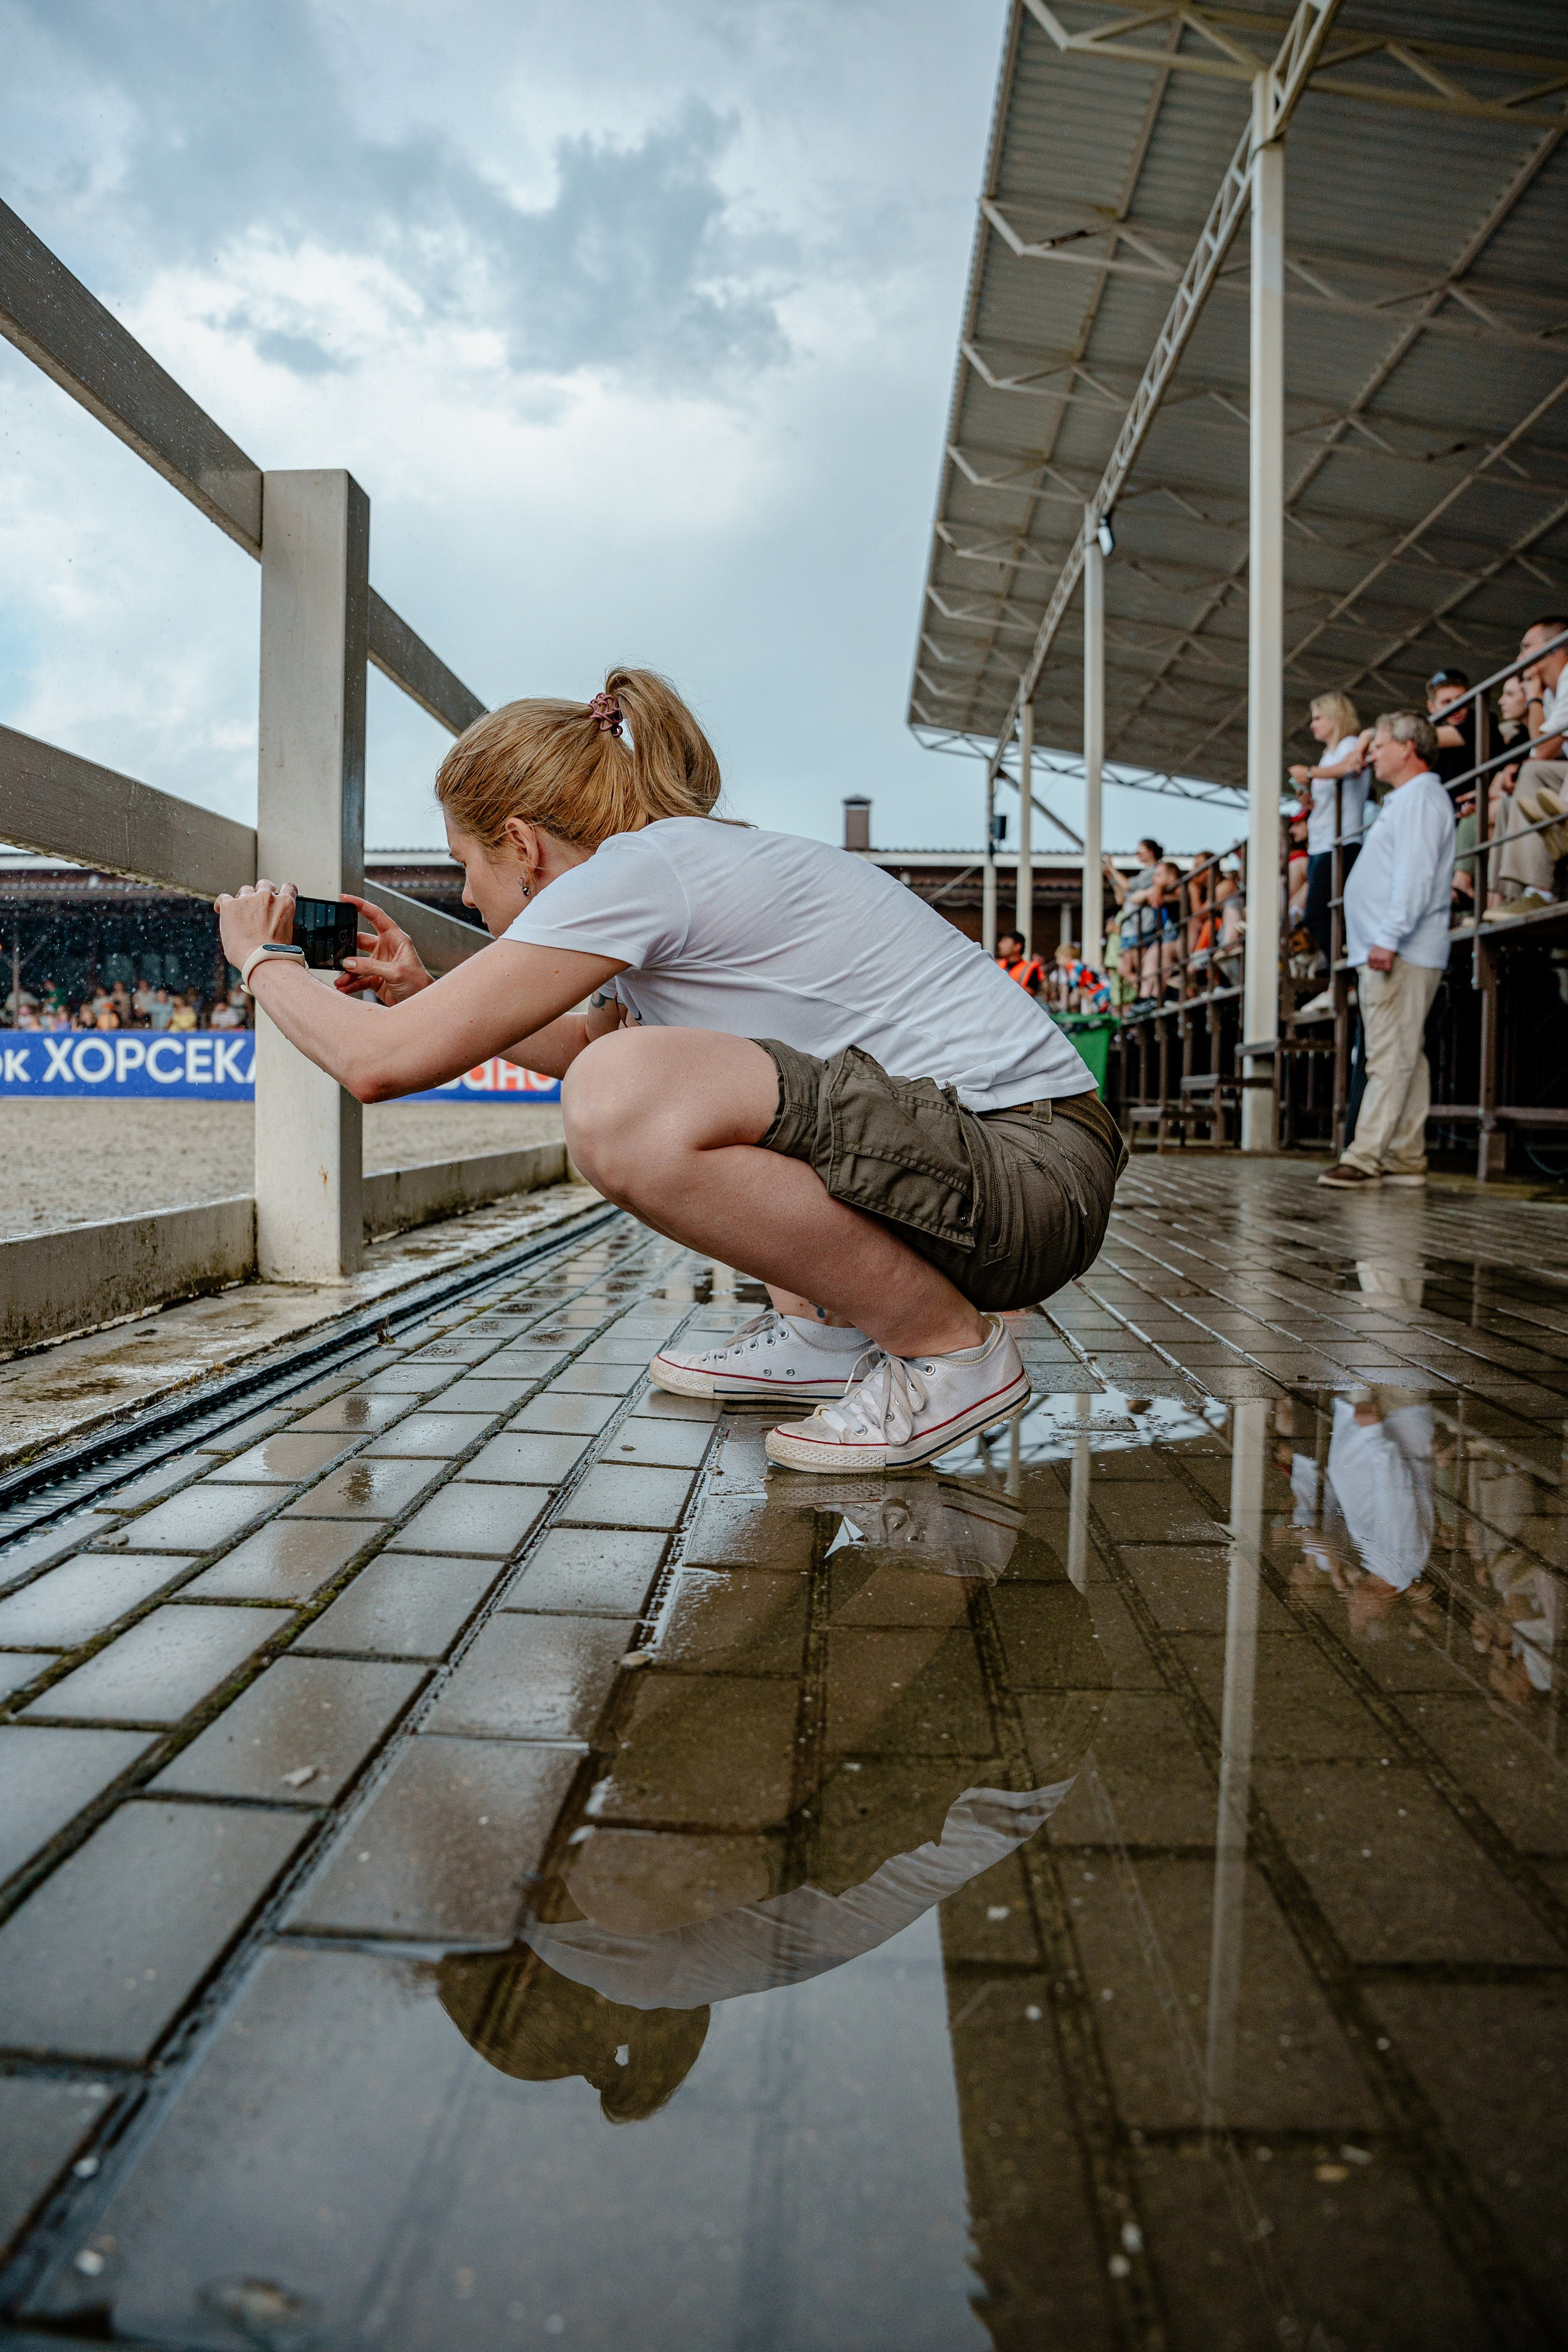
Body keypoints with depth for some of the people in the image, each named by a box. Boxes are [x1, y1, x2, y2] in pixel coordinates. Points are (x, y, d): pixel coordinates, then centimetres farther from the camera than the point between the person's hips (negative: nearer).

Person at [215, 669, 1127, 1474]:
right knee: (617, 1072, 22)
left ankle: (950, 1350, -11)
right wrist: (430, 993, 28)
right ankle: (821, 1330, 15)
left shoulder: (634, 870, -13)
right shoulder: (696, 860, 16)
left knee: (623, 1103, -30)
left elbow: (382, 1063, -13)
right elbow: (587, 1042, 35)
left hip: (1034, 1173, -10)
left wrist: (267, 961, 6)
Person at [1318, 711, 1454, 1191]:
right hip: (1392, 954, 11)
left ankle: (1365, 1159, -16)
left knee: (1390, 1060, -12)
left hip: (1400, 955, -11)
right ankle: (1406, 1159, 11)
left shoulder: (1421, 798, -8)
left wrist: (1388, 937, -24)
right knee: (1403, 1059, 9)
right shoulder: (1406, 800, 25)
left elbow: (1415, 875, -19)